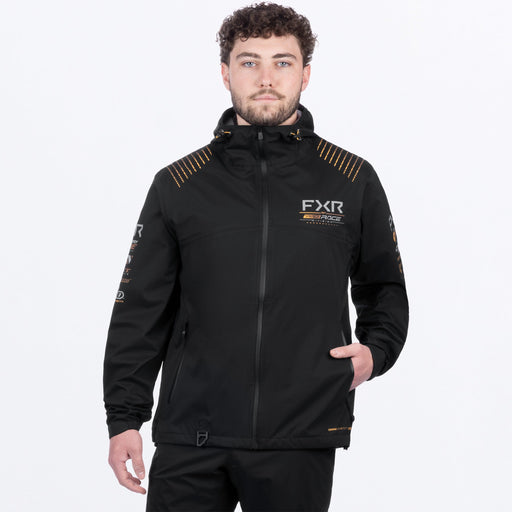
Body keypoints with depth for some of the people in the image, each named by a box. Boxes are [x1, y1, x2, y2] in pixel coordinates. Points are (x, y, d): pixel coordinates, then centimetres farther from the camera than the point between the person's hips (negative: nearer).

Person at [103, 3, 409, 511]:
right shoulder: (179, 184, 6)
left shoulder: (353, 180, 6)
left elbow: (384, 288, 19)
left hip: (301, 441, 0)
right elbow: (140, 311, 8)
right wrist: (124, 417, 3)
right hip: (190, 441, 0)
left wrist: (374, 350, 1)